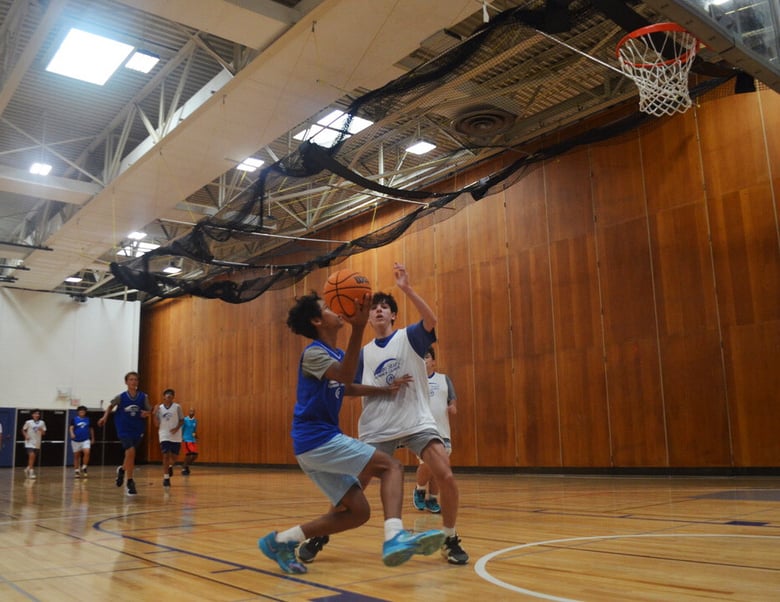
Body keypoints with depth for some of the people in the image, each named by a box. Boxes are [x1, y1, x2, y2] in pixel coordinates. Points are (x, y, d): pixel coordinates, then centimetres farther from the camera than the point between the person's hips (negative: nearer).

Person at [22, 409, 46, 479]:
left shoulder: (42, 423, 1)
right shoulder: (28, 422, -5)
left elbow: (44, 433, 5)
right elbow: (23, 430, 7)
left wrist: (41, 430, -16)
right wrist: (26, 436, -9)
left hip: (37, 443, 4)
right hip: (30, 443, -4)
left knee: (34, 458, 11)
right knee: (32, 455, -19)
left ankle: (28, 468, 34)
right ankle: (31, 472, -11)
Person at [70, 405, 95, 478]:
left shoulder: (88, 419, 5)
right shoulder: (74, 419, -2)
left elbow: (91, 429, 15)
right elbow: (71, 427, -13)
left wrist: (93, 438, 17)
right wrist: (72, 434, -33)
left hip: (86, 440, 1)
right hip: (76, 440, -1)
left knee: (87, 452, -21)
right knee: (76, 456, 7)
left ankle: (84, 467, -6)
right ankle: (76, 471, 17)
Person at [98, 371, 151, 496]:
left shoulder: (143, 397, -4)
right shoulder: (121, 397, -5)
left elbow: (148, 412, 6)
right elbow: (111, 406, 14)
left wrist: (146, 414, -16)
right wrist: (105, 416, 1)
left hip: (138, 429, 3)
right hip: (124, 429, -3)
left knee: (130, 454, 15)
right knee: (131, 452, -20)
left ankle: (122, 470, 49)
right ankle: (130, 482, -7)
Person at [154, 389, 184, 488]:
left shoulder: (177, 407, -2)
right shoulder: (159, 408, 0)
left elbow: (182, 420, 2)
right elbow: (157, 425, 0)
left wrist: (177, 428, -16)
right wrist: (155, 413, -14)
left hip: (176, 436, 1)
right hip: (164, 436, -1)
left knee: (174, 456, 8)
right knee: (166, 455, -10)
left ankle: (170, 466, 42)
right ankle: (166, 478, -4)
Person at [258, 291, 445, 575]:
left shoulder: (336, 354, 16)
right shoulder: (313, 352, -12)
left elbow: (344, 387, 35)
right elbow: (344, 376, -33)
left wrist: (384, 390, 24)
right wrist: (358, 329, -43)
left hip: (319, 442, 9)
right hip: (317, 439, -9)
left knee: (357, 511, 9)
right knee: (391, 466, -16)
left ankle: (280, 541, 12)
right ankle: (394, 537, -34)